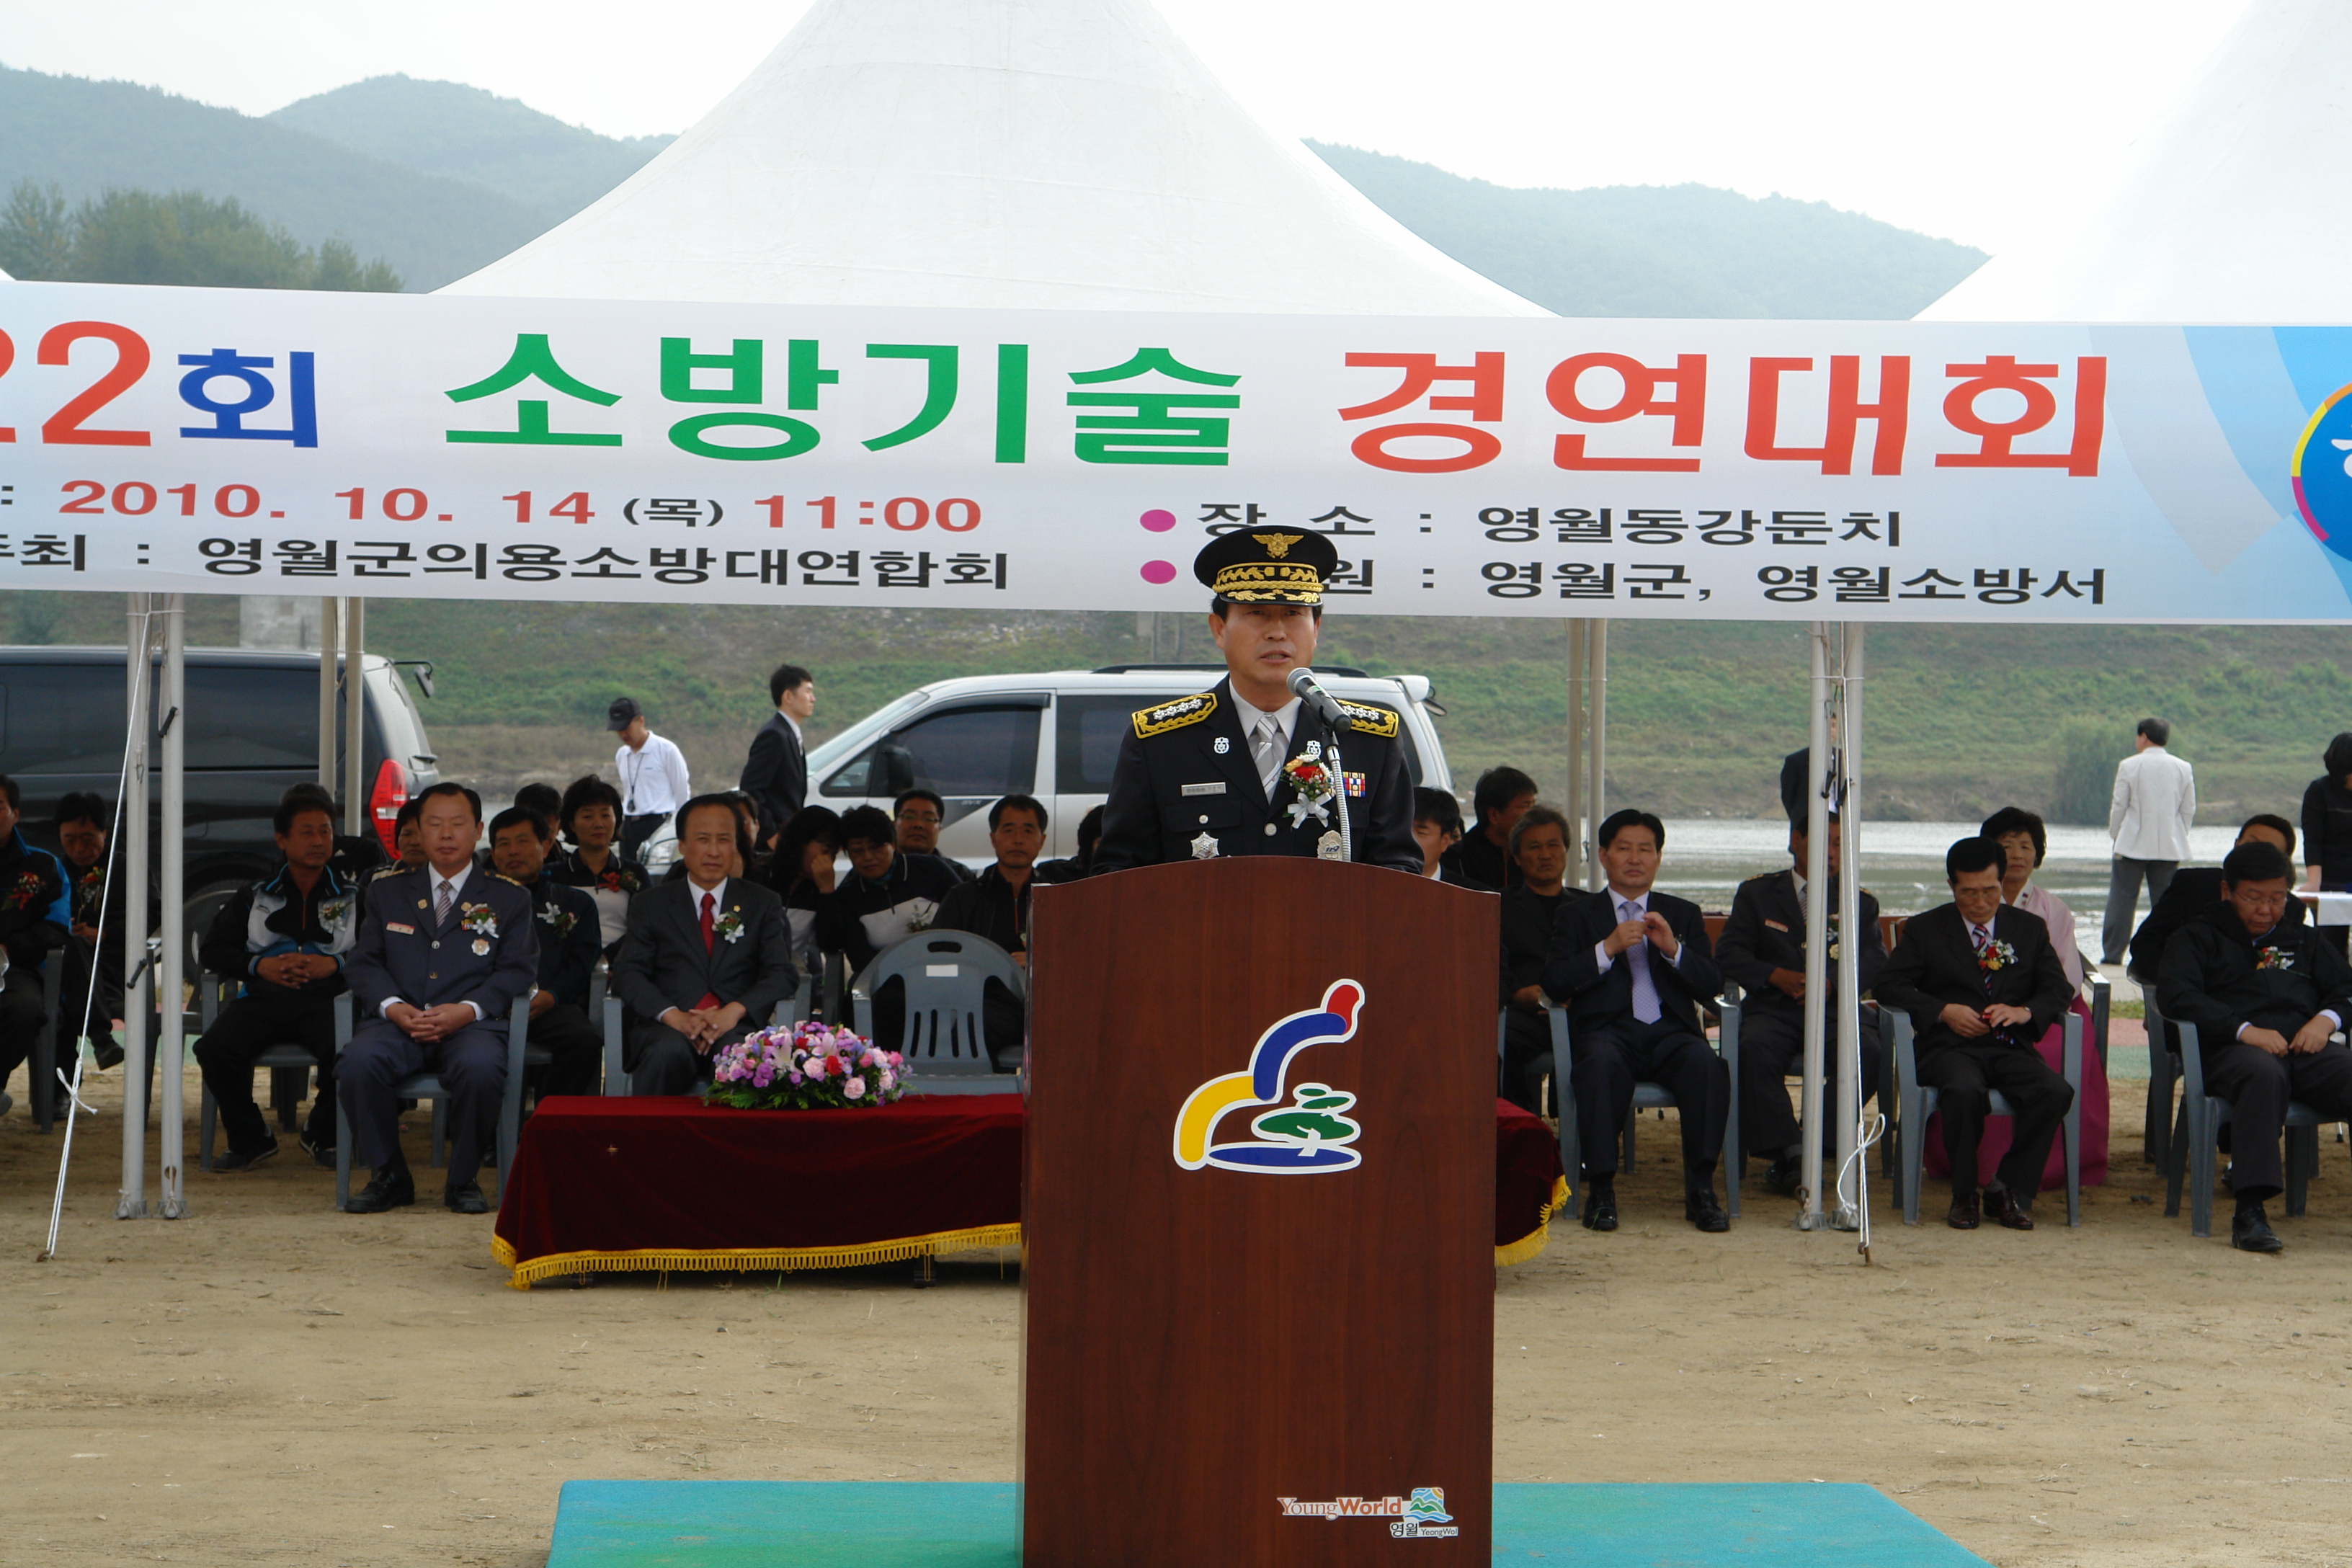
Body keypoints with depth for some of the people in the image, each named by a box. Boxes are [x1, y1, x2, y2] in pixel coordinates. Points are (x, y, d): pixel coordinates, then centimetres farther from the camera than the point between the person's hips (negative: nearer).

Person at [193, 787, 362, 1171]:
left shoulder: (353, 898, 17)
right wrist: (258, 965, -1)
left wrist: (336, 964, -11)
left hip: (326, 997, -2)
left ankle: (323, 1135, -4)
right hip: (263, 996, 2)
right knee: (215, 1049, -29)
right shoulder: (255, 897, 22)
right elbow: (211, 949, 16)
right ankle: (250, 1139, -2)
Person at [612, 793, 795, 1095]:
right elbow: (627, 973, 6)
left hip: (736, 1026, 0)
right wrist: (671, 1015, -14)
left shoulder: (763, 903, 19)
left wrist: (734, 1011, -13)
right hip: (667, 1027, 0)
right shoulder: (652, 905, 18)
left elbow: (781, 973, 7)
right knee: (669, 1053, -36)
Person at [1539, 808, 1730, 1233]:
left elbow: (1712, 985, 10)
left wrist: (1673, 950, -7)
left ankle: (1701, 1190, -27)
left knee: (1708, 1066, -32)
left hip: (1670, 1031, 2)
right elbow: (1554, 983, 2)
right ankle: (1601, 1190, -32)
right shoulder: (1577, 916, 18)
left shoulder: (1683, 915, 23)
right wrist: (1608, 948, -10)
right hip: (1607, 1030, -1)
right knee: (1601, 1066, -37)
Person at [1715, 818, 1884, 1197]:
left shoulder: (1859, 901, 19)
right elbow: (1729, 954, 6)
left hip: (1836, 1009, 1)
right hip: (1774, 1009, -1)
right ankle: (1789, 1151, -30)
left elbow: (1875, 959, 5)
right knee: (1755, 1049, -35)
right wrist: (1777, 976, -13)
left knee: (1868, 1052, -31)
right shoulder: (1756, 893, 15)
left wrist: (1832, 982, -15)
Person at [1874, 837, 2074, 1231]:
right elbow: (1888, 985, 4)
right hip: (1952, 1047, -2)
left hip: (2012, 1048, 2)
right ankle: (1964, 1195, -16)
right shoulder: (1925, 929, 12)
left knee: (2057, 1092, -29)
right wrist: (1944, 1011, -11)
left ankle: (2008, 1190, -13)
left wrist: (2024, 1012, -10)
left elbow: (2057, 988, 12)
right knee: (1965, 1091, -38)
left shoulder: (2029, 928, 18)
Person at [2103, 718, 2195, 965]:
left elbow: (2119, 807, -3)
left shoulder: (2129, 766, -6)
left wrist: (2115, 836, 10)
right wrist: (2178, 839, 16)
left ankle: (2113, 953, 2)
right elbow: (2189, 809, 6)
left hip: (2133, 843, -3)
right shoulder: (2184, 768, 3)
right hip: (2170, 847, 3)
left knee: (2122, 900, 2)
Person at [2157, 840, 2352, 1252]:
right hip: (2231, 1050, -4)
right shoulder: (2199, 937, 18)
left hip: (2305, 1047, 4)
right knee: (2264, 1075, -41)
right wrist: (2242, 1029, -12)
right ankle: (2249, 1210, -47)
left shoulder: (2303, 939, 32)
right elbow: (2175, 995, 0)